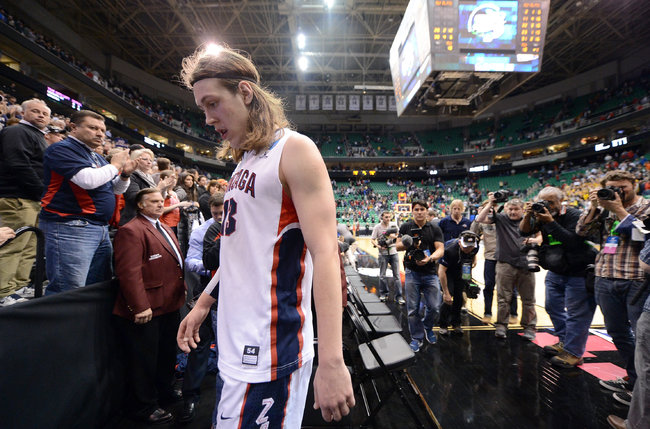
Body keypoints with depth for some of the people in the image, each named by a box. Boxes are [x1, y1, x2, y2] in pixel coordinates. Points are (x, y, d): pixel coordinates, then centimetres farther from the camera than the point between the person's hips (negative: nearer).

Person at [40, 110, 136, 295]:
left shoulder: (97, 158, 21)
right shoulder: (62, 149, -6)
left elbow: (116, 190, 27)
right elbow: (88, 180, -23)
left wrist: (125, 174, 6)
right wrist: (115, 165, -6)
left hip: (100, 228, 9)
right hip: (71, 227, -9)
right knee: (68, 293, -10)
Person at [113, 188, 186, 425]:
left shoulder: (165, 229, 15)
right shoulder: (131, 231, -17)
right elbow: (129, 272, -24)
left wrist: (183, 288, 15)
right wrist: (140, 306, -27)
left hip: (170, 306, 10)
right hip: (147, 311, -9)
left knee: (168, 353, 24)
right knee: (145, 359, 8)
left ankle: (164, 392, 44)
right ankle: (144, 407, 27)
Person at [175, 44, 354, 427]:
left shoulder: (294, 150, -13)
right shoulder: (246, 161, 12)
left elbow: (325, 253, -21)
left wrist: (331, 361, -26)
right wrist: (203, 304, 22)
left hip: (269, 352, -8)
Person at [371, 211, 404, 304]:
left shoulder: (394, 225, 4)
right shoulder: (377, 227, -3)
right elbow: (372, 240, -2)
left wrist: (394, 236, -8)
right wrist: (378, 246, -19)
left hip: (393, 252, 2)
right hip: (383, 253, -1)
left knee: (396, 275, 1)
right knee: (382, 275, 7)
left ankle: (398, 296, 7)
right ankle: (383, 294, 24)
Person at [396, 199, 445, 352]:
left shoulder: (435, 229, 4)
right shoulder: (406, 227, 5)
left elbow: (440, 249, -4)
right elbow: (398, 246, 5)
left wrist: (430, 258, -25)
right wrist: (409, 244, -17)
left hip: (430, 273, 1)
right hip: (412, 272, 0)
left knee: (434, 308, 1)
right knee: (413, 309, 3)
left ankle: (427, 327, 32)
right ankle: (417, 337, 21)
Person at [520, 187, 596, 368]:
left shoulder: (575, 215, -16)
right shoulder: (542, 215, 3)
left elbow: (573, 241, -27)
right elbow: (524, 231, -1)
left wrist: (550, 222, -29)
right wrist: (527, 216, -19)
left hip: (577, 273, -7)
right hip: (554, 273, 8)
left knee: (576, 313, -2)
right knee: (553, 307, 16)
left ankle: (573, 353, 7)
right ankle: (564, 342, 33)